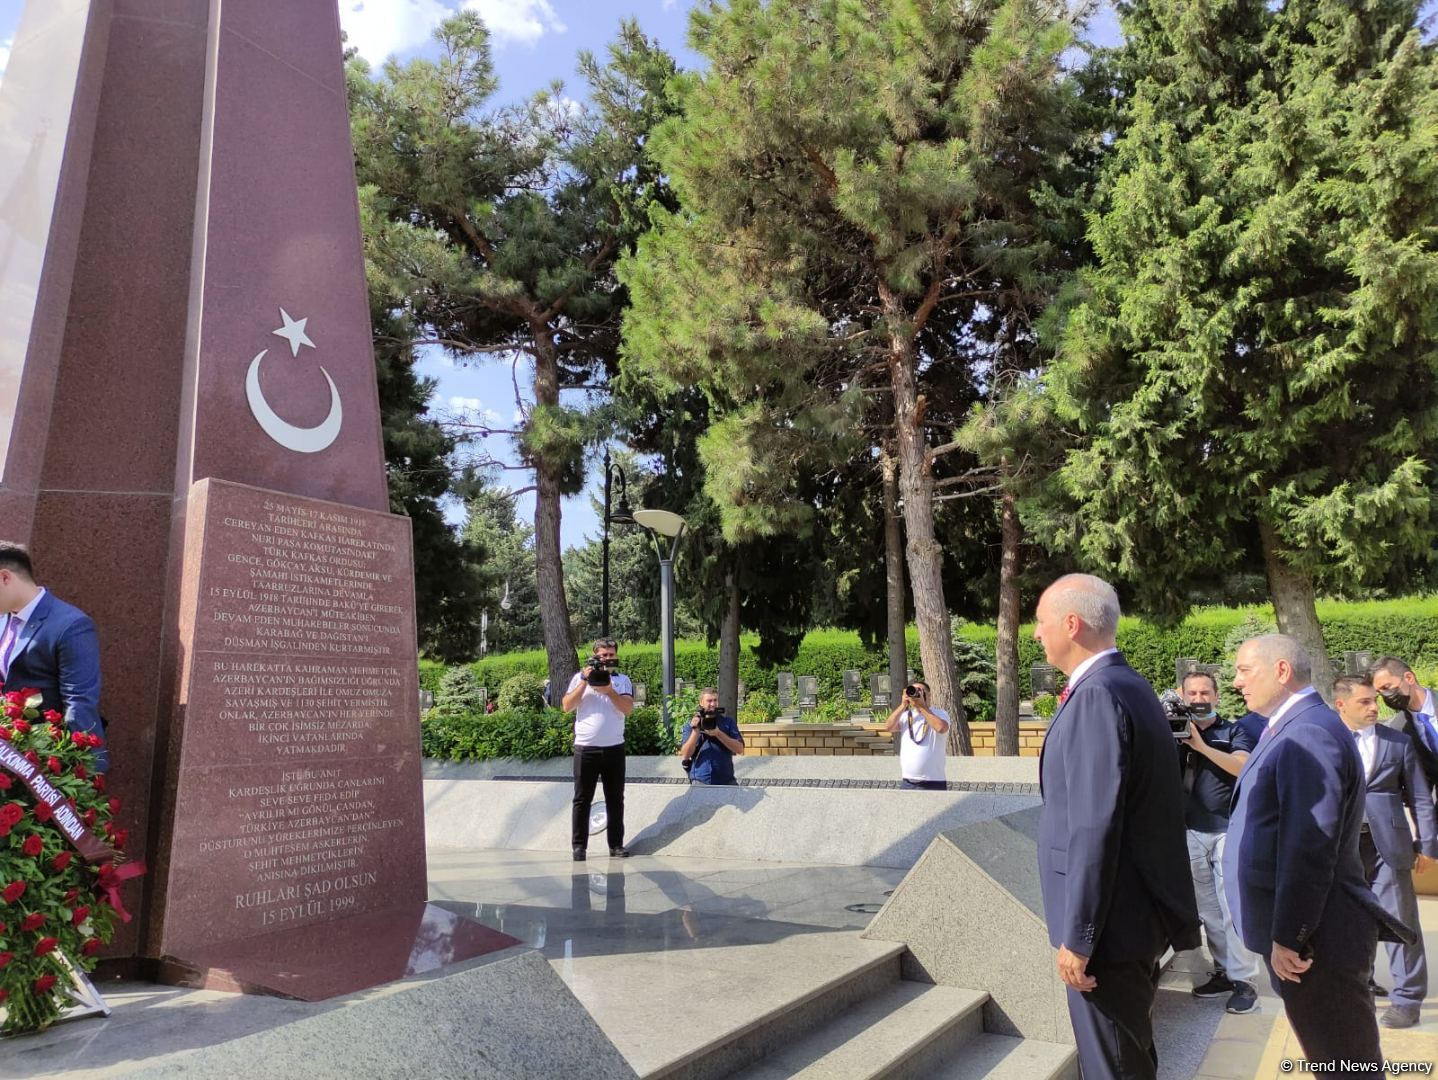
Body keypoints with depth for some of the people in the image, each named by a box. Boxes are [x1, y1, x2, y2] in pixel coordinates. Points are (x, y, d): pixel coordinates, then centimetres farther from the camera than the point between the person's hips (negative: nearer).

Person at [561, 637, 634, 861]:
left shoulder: (622, 680, 9)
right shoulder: (580, 677, 6)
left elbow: (628, 709, -4)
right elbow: (567, 706, -4)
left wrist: (609, 690, -16)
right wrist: (585, 682, -11)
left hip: (614, 748, 2)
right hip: (586, 748, -2)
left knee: (615, 799, 6)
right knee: (582, 799, 1)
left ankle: (616, 844, 13)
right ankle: (579, 846, 6)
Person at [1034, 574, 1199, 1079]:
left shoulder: (1097, 696, -21)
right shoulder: (1129, 686, 10)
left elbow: (1095, 828, -25)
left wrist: (1078, 936, -20)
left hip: (1111, 921, -10)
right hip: (1139, 909, 10)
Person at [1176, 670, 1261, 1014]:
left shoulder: (1233, 732, 2)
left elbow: (1242, 767, -15)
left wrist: (1201, 745, -23)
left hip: (1228, 830, -3)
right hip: (1191, 832, 3)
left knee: (1233, 908, -5)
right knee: (1208, 909, 10)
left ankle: (1244, 981, 3)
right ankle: (1224, 971, 20)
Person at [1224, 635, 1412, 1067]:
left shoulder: (1310, 734, -20)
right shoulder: (1291, 729, 12)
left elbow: (1310, 848, -25)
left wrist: (1288, 936, -21)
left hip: (1315, 938, -10)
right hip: (1294, 930, 10)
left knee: (1343, 1065, 2)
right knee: (1330, 1056, 20)